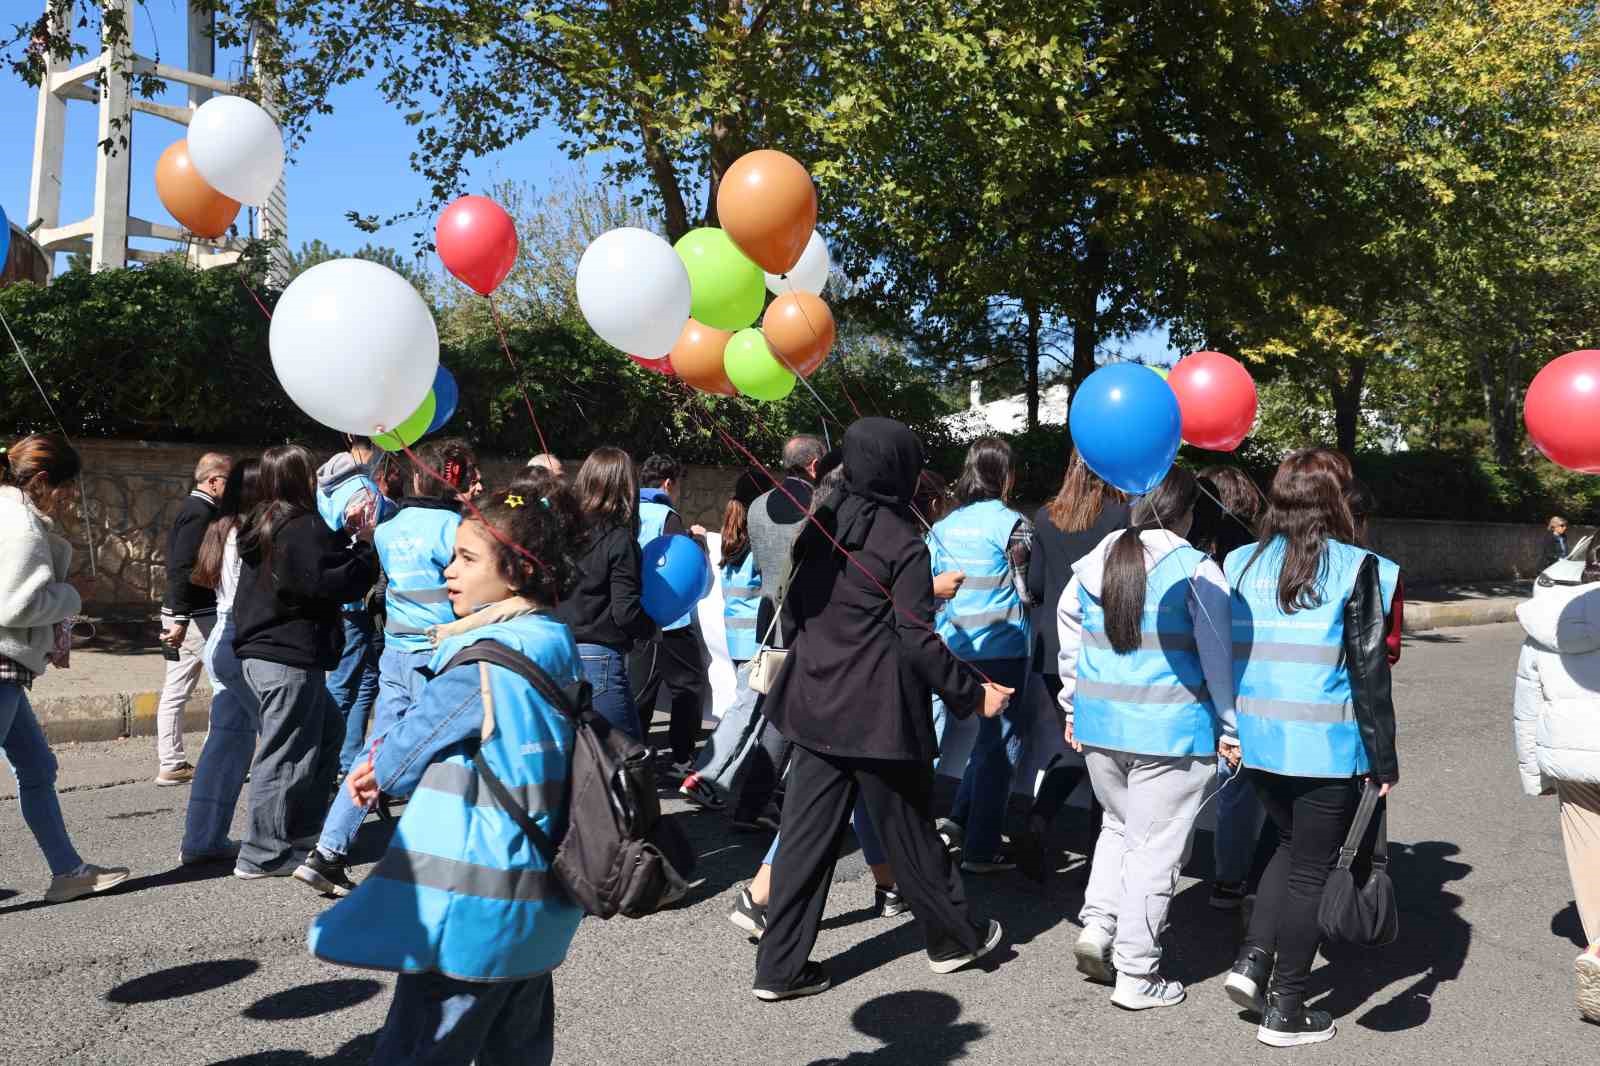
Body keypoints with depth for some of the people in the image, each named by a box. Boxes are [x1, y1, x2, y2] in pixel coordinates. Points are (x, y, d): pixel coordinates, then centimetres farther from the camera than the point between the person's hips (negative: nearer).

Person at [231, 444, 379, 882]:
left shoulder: (262, 526, 13)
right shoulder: (304, 528, -17)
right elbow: (337, 582, -21)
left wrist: (344, 539, 11)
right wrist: (365, 545, -10)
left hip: (261, 652, 10)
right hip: (290, 658, -10)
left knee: (328, 731, 22)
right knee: (286, 754, 0)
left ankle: (300, 826, 28)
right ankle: (263, 854, 8)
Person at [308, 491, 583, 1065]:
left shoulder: (491, 658, -19)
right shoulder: (556, 645, 6)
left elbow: (423, 731, -7)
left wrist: (378, 769, 14)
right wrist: (392, 766, 18)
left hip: (474, 904, -9)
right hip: (539, 902, 9)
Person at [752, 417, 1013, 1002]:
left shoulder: (821, 526, 7)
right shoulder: (903, 543, -12)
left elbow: (794, 610, 13)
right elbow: (917, 640, -16)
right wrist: (973, 694, -7)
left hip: (816, 705, 6)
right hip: (879, 712, -6)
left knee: (808, 833, 8)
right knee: (907, 828, 11)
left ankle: (781, 967, 12)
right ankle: (954, 937, 31)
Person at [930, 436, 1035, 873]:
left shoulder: (943, 526, 6)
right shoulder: (1012, 524, -10)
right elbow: (1027, 590, -8)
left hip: (955, 646, 6)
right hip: (1002, 647, -6)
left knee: (989, 734, 22)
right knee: (1000, 743, 4)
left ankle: (960, 818, 19)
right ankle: (980, 850, 8)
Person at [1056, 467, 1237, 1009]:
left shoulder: (1093, 563, 6)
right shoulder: (1196, 571, -10)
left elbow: (1069, 635, 13)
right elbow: (1217, 655, -8)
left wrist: (1074, 707, 21)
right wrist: (1228, 728, 0)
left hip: (1099, 721, 5)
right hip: (1171, 729, -5)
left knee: (1119, 825, 25)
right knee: (1157, 846, 5)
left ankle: (1098, 922, 10)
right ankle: (1135, 975, 11)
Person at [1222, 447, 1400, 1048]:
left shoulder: (1241, 564, 3)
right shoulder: (1355, 569, -10)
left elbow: (1226, 654, 8)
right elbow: (1369, 673, -10)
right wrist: (1385, 759, -3)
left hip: (1256, 741, 5)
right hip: (1327, 747, -5)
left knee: (1292, 844, 25)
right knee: (1313, 869, 8)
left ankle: (1252, 959, 15)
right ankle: (1285, 1009, 17)